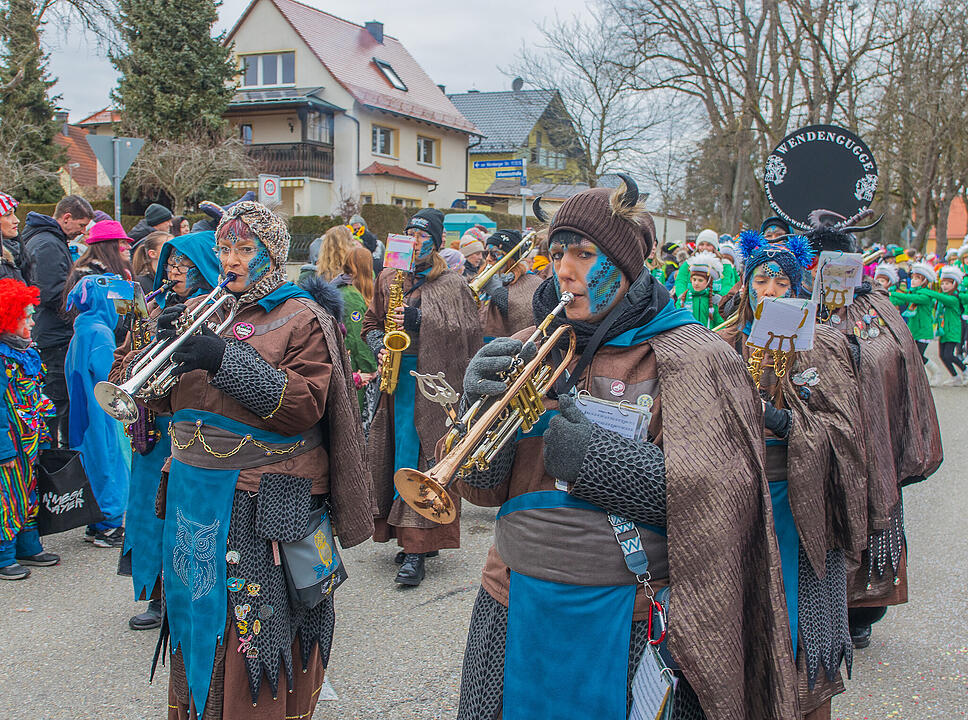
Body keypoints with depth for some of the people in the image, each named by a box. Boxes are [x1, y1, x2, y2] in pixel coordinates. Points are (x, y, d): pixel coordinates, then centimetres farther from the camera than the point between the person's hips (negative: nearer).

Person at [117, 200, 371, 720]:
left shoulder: (301, 320, -4)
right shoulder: (201, 311, 13)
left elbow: (305, 406, -16)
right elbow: (163, 399, 13)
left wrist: (228, 360, -22)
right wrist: (164, 343, -7)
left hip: (262, 501, -5)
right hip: (194, 493, 6)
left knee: (256, 620, -2)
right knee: (197, 613, 15)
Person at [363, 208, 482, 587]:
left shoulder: (452, 284, 2)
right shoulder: (389, 278, 15)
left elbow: (466, 331, -9)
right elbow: (371, 322, 20)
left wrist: (420, 320, -17)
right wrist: (380, 348, 0)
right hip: (397, 375, 5)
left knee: (417, 459, -8)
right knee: (395, 454, 4)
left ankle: (417, 547, -4)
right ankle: (415, 539, 16)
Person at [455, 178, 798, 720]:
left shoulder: (692, 359, -6)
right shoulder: (531, 350, 6)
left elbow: (728, 493, -15)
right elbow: (482, 488, 5)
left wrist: (600, 457, -20)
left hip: (626, 620, -4)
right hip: (514, 610, 4)